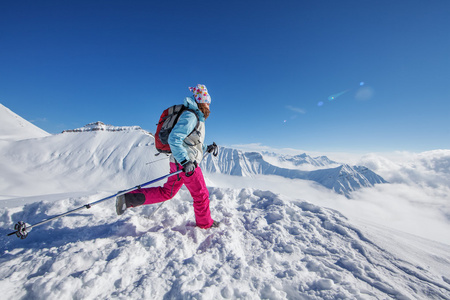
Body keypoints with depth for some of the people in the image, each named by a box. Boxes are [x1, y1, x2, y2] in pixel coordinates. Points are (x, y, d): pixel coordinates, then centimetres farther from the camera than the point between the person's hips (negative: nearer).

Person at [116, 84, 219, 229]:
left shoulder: (197, 118, 19)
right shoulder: (190, 116, -14)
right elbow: (174, 139, -25)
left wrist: (206, 148, 14)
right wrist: (185, 161, -29)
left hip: (180, 162, 10)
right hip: (185, 164, -10)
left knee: (166, 192, 18)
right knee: (201, 195, 7)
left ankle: (129, 198, 18)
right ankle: (205, 223, 28)